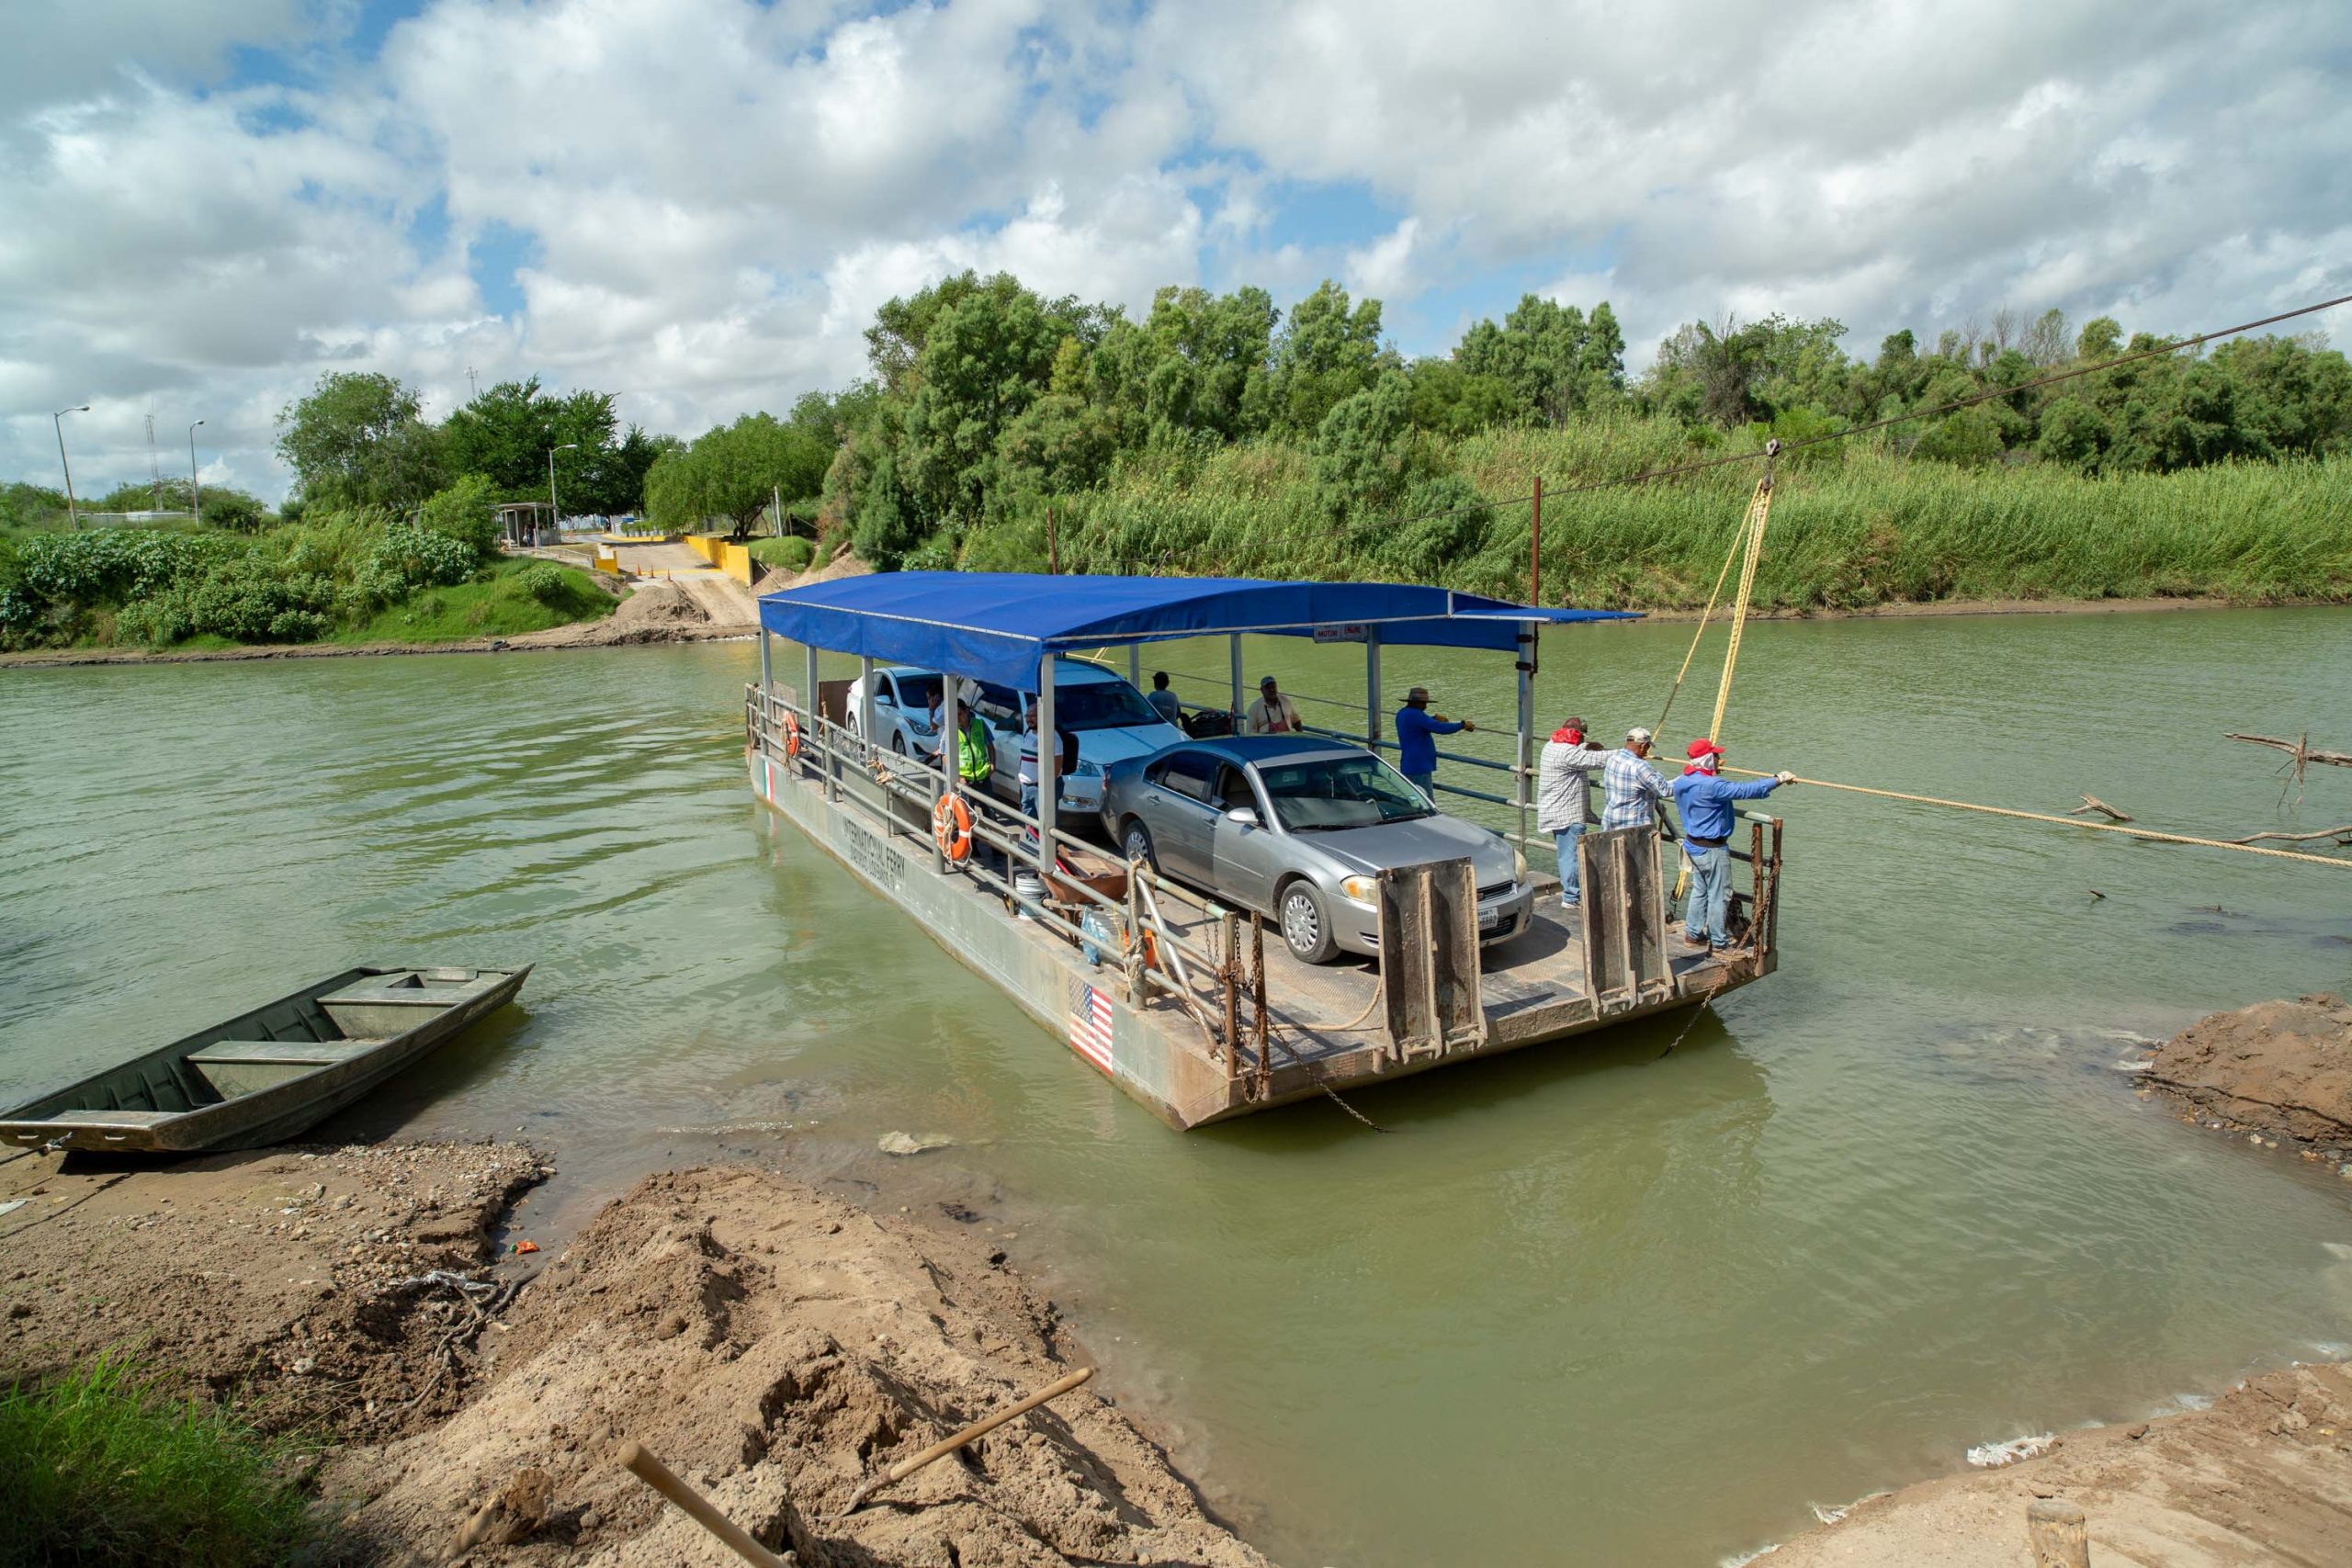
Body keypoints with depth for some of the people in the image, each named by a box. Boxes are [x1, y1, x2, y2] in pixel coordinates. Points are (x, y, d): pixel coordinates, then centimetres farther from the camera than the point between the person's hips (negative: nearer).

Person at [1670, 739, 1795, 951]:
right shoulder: (1712, 785, -26)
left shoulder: (1682, 782, 2)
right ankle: (1718, 942, 13)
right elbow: (1746, 790, -27)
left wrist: (1712, 772, 38)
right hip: (1712, 848, -9)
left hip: (1693, 843, 9)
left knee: (1700, 890, 20)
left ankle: (1693, 933, 28)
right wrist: (1778, 780, -18)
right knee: (1719, 895, 4)